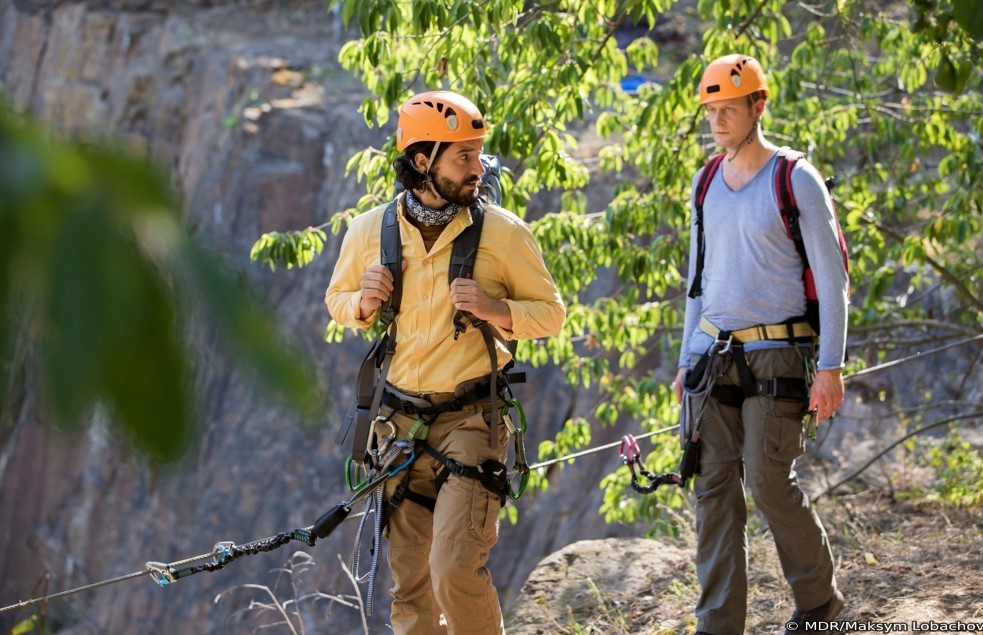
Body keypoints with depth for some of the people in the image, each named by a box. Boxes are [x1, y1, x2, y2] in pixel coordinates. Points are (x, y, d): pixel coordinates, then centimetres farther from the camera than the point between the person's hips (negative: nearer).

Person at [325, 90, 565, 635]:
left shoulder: (503, 232, -5)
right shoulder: (368, 232, 2)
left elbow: (551, 312, 2)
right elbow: (337, 299, 17)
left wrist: (496, 310, -17)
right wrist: (363, 303, -6)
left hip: (471, 420, -3)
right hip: (400, 421, 3)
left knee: (456, 570, -16)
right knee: (410, 584, 8)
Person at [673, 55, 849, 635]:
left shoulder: (797, 181, -8)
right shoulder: (707, 184, 11)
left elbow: (832, 277, -9)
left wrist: (831, 367, -15)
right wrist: (687, 361, 15)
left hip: (776, 356, -6)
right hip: (715, 355, 6)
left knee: (769, 482, -8)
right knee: (714, 485, 0)